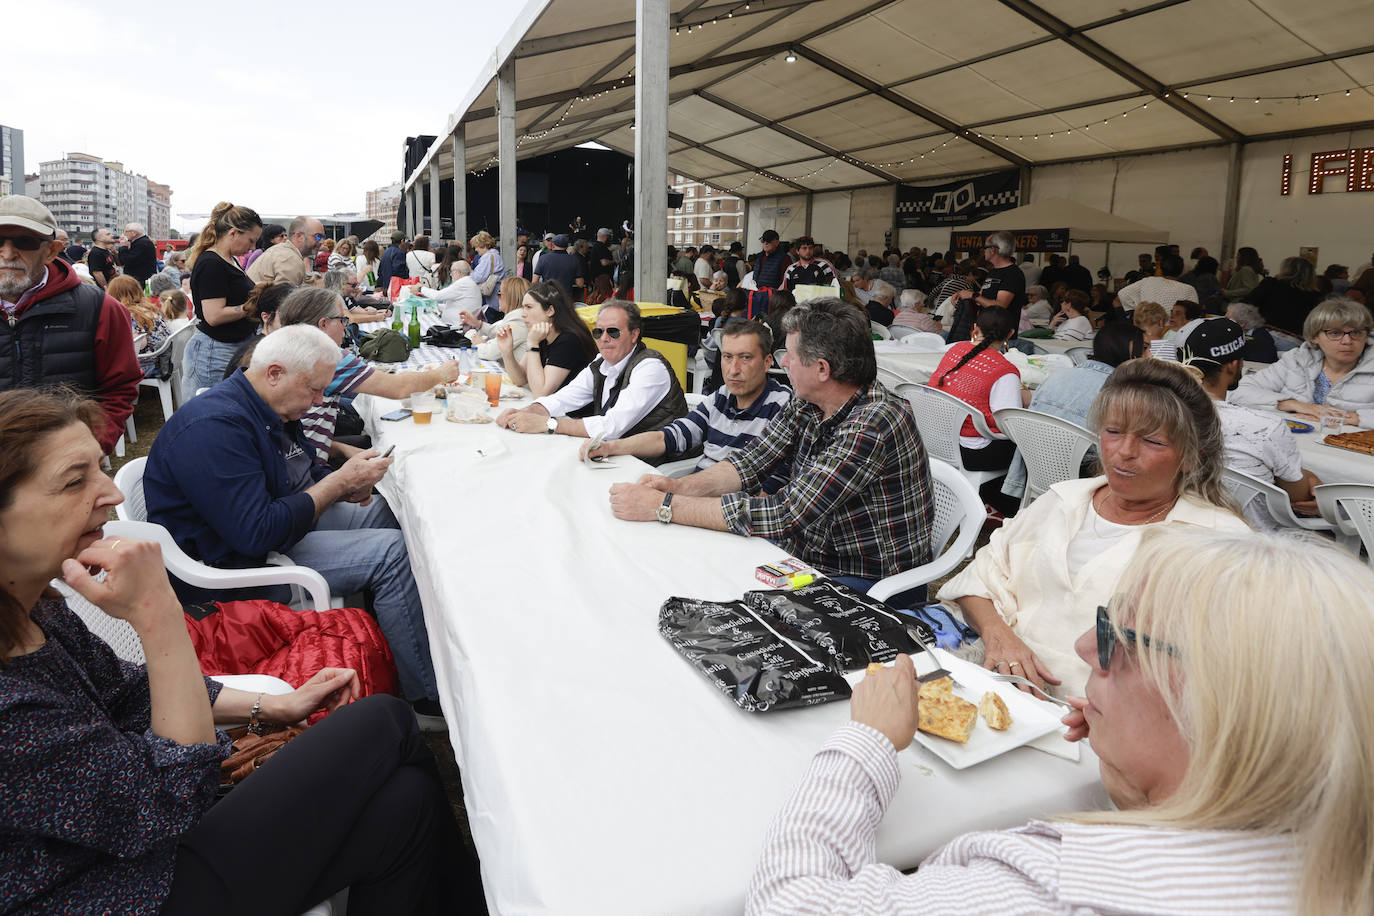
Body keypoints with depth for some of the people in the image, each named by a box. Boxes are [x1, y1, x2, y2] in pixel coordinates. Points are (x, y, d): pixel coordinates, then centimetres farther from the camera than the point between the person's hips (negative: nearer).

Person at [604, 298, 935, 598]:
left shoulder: (873, 425, -28)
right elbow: (752, 462, 3)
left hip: (868, 584, -7)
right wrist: (679, 486, -17)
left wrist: (663, 507, -28)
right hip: (805, 554, 8)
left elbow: (784, 515, -32)